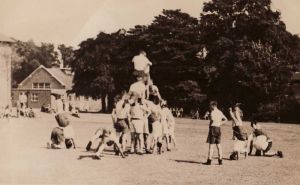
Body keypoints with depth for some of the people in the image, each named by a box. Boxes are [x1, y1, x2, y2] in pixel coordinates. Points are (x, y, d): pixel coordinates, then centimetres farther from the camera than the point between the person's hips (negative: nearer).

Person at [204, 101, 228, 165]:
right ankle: (220, 160, 11)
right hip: (218, 128, 7)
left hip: (213, 128, -7)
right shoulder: (220, 112, 15)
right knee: (218, 145, 10)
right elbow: (225, 119, 23)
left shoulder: (213, 111, -10)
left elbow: (212, 119, -26)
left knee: (211, 145, -5)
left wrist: (208, 116, -7)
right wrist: (220, 123, 15)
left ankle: (209, 160, -5)